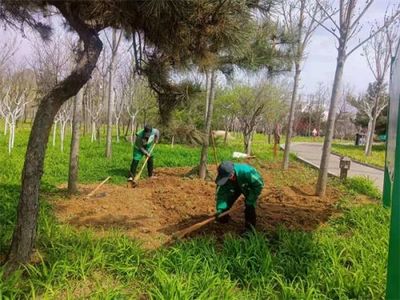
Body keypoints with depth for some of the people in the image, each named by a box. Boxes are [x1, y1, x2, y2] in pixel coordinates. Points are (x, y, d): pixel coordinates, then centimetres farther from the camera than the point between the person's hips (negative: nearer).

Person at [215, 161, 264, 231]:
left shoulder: (246, 172, -45)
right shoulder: (224, 177, -32)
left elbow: (259, 185, -32)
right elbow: (222, 193, -26)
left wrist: (250, 201, -29)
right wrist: (220, 209, -39)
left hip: (250, 187, -4)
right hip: (236, 186, 4)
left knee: (249, 205, -17)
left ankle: (249, 228, 3)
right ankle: (223, 219, 31)